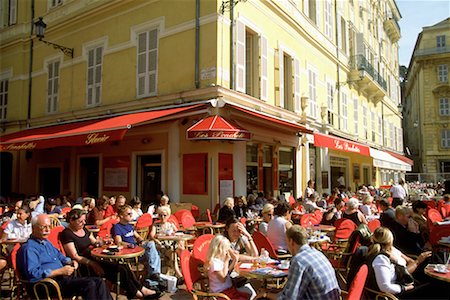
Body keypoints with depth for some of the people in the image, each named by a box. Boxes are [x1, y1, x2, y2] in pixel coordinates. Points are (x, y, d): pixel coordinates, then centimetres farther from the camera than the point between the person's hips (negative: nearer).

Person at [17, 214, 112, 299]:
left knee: (99, 282, -8)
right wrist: (61, 271, -21)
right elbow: (33, 274, -22)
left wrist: (70, 262, 8)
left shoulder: (46, 242, 20)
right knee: (89, 284, -26)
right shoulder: (29, 248, -10)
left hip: (63, 278, 9)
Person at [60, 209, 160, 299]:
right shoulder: (67, 234, -12)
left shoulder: (84, 229, 13)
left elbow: (94, 243, 21)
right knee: (120, 270, -20)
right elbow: (74, 256, -16)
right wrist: (92, 264, -24)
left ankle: (141, 290, -6)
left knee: (123, 266, -12)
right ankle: (137, 293, -5)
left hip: (93, 259, 8)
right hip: (83, 266, -8)